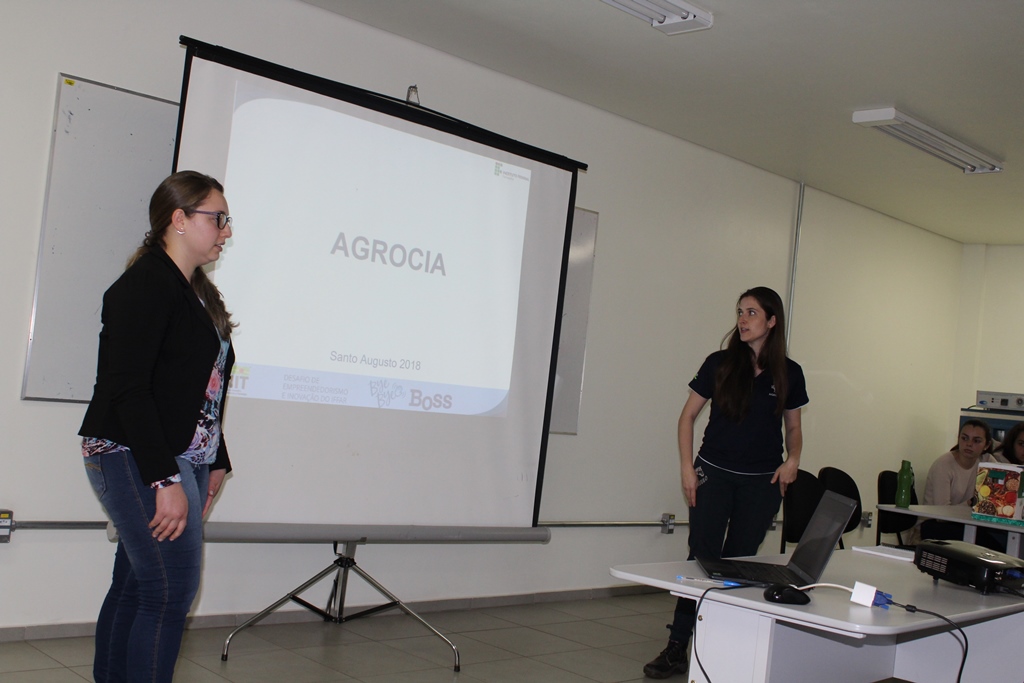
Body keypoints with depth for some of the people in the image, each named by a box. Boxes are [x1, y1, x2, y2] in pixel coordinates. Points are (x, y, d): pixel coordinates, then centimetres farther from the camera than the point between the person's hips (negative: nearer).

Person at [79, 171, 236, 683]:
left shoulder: (198, 293, 17)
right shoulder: (146, 284, -11)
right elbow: (126, 387, -19)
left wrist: (214, 463, 15)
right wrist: (165, 480, -22)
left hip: (180, 461, 9)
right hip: (136, 460, -9)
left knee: (136, 587, 11)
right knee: (172, 592, -9)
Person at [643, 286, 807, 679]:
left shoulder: (788, 374, 2)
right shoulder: (720, 364, -2)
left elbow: (793, 428, 14)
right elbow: (687, 416, 4)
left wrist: (793, 459, -6)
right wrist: (687, 467, -5)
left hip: (762, 482, 1)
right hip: (714, 473, -1)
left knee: (740, 561, 8)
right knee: (702, 557, -5)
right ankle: (677, 649, -1)